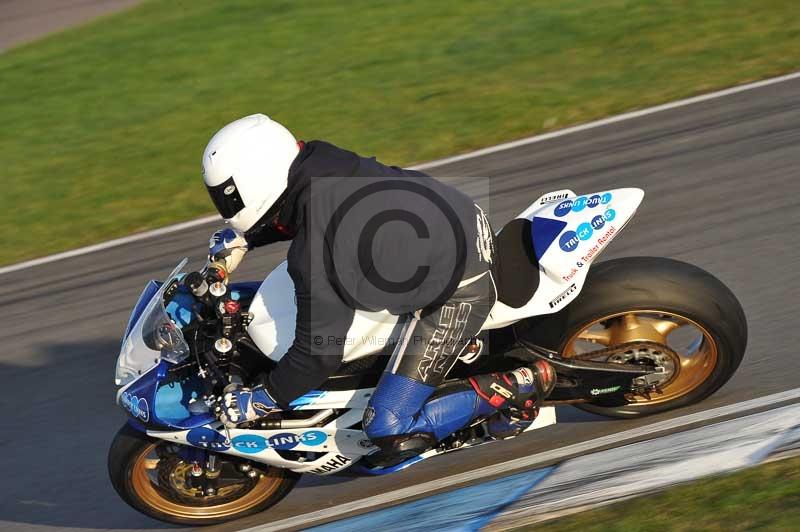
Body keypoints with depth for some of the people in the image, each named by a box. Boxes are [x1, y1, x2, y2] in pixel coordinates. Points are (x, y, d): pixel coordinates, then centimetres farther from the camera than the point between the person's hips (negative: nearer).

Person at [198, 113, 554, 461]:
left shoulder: (313, 256, -29)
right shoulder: (319, 160, -7)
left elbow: (319, 354, -20)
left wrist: (264, 401, -6)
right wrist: (241, 238, 11)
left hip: (458, 291, -9)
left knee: (391, 432, -10)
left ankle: (513, 389, -1)